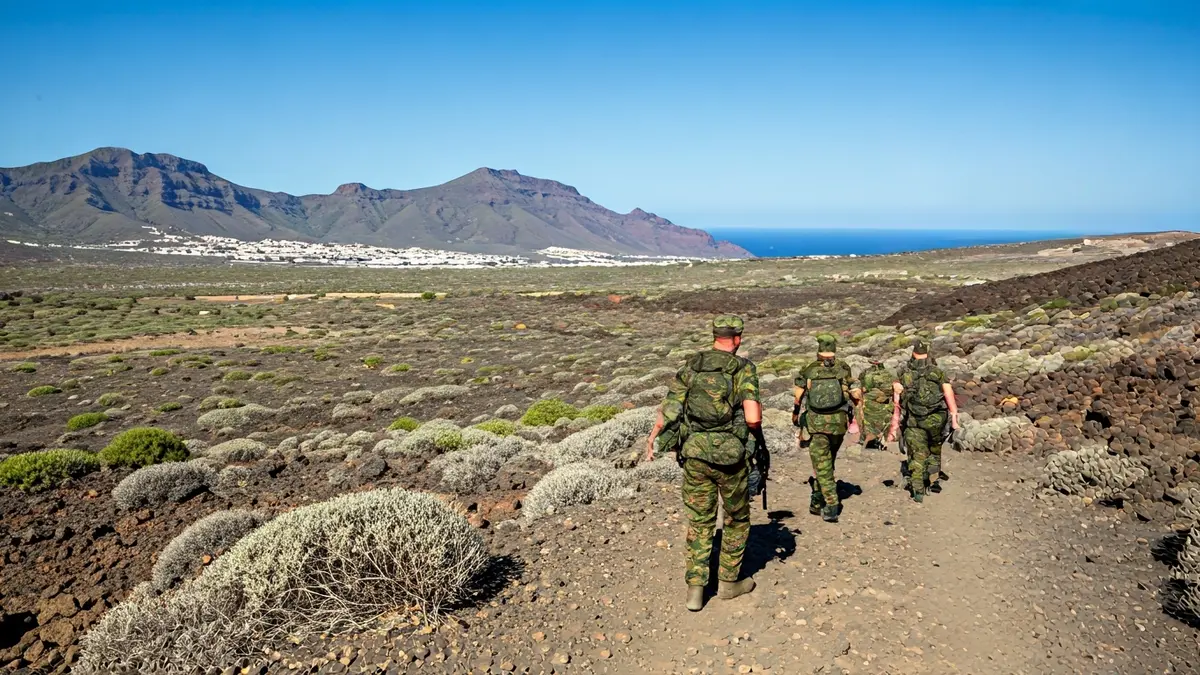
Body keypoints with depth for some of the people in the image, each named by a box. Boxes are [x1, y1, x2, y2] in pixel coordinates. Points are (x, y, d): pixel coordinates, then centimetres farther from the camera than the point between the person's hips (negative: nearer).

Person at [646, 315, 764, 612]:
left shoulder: (691, 366, 4)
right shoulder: (743, 368, -8)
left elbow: (669, 410, 4)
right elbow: (752, 416, -19)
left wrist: (652, 439, 16)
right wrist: (758, 435, 3)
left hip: (695, 454, 3)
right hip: (730, 455, -3)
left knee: (699, 521, 14)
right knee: (737, 519, 18)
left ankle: (695, 590, 13)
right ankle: (728, 582, 27)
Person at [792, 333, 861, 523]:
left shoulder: (809, 370, 0)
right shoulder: (843, 368, -1)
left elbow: (799, 396, 7)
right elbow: (856, 394, 0)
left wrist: (795, 413, 23)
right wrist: (853, 405, 20)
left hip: (816, 423, -1)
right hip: (838, 422, 1)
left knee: (822, 464, 1)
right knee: (827, 462, 17)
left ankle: (831, 505, -8)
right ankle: (817, 501, 24)